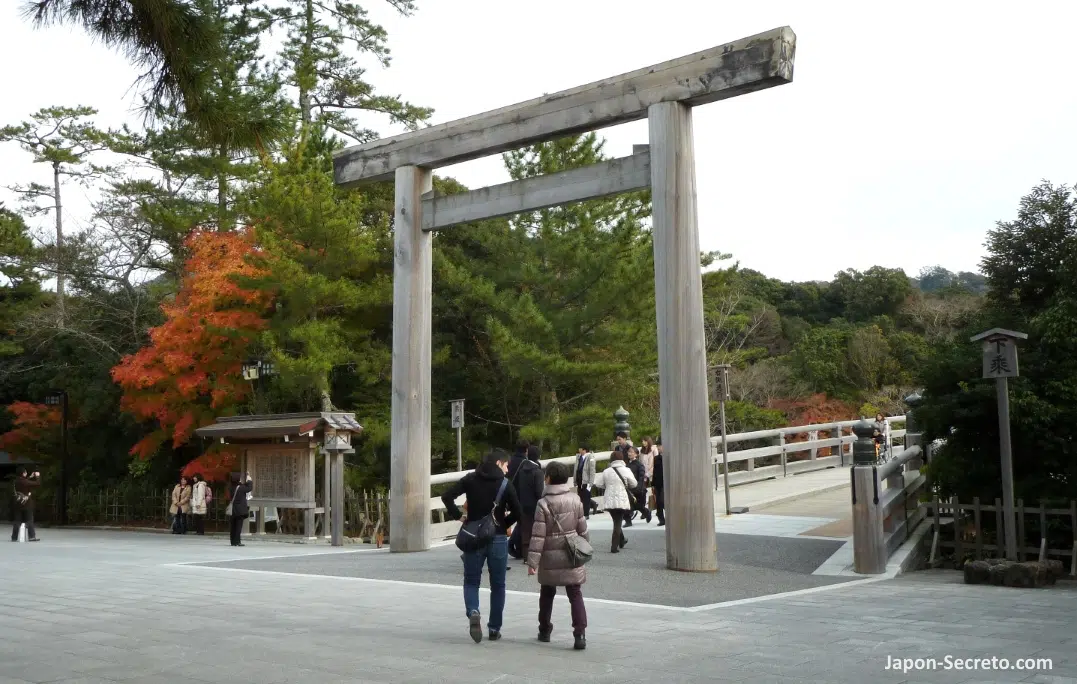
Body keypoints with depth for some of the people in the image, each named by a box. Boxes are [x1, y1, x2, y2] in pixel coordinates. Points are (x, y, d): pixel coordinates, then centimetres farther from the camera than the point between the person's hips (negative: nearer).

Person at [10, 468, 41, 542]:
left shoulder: (17, 481, 5)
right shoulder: (25, 482, -17)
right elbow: (38, 484, -14)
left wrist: (31, 477, 19)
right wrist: (38, 476, 0)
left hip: (18, 504, 6)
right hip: (27, 504, -6)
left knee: (17, 521, 9)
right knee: (29, 521, 0)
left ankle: (14, 537, 8)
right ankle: (32, 537, -2)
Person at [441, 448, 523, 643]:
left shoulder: (470, 479, 1)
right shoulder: (505, 483, -6)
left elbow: (447, 496, -8)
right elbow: (517, 513, -10)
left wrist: (457, 516, 2)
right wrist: (503, 524, 6)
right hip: (498, 539, -1)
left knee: (471, 581, 11)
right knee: (497, 585, 11)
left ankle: (473, 612, -17)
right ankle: (494, 629, 14)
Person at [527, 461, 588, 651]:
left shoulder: (543, 503, -12)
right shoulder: (575, 499, -1)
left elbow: (538, 535, -14)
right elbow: (583, 529, 5)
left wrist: (532, 561, -11)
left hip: (550, 558, -2)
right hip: (572, 556, 2)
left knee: (547, 593, 17)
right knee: (575, 595, 2)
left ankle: (544, 630, 29)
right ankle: (580, 634, -9)